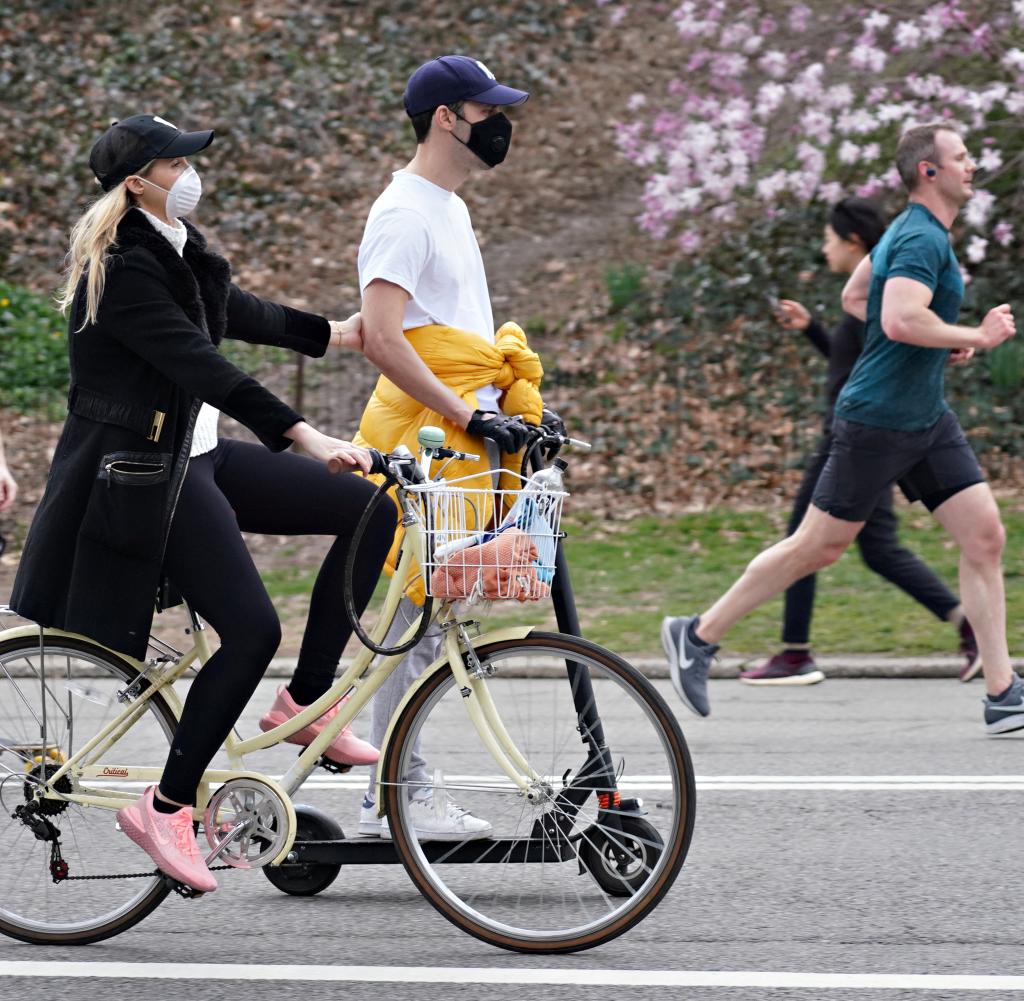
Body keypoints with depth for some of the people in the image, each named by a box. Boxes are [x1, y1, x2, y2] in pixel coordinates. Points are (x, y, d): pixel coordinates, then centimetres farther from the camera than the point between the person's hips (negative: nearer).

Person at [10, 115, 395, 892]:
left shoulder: (176, 246, 9)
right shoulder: (123, 270, -20)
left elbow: (234, 312, 27)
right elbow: (201, 364, -30)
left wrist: (331, 334, 34)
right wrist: (302, 435, -37)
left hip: (198, 454, 10)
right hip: (143, 473, -10)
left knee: (372, 510, 1)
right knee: (252, 631, -18)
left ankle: (307, 698, 5)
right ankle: (166, 806, -8)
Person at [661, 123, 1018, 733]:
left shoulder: (910, 232, 13)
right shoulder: (922, 239, -18)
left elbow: (854, 299, 23)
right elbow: (900, 319, -34)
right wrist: (975, 337, -21)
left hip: (928, 420, 10)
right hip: (878, 422, -10)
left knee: (986, 536, 1)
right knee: (819, 547, -1)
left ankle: (1003, 696, 1)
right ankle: (698, 637, 13)